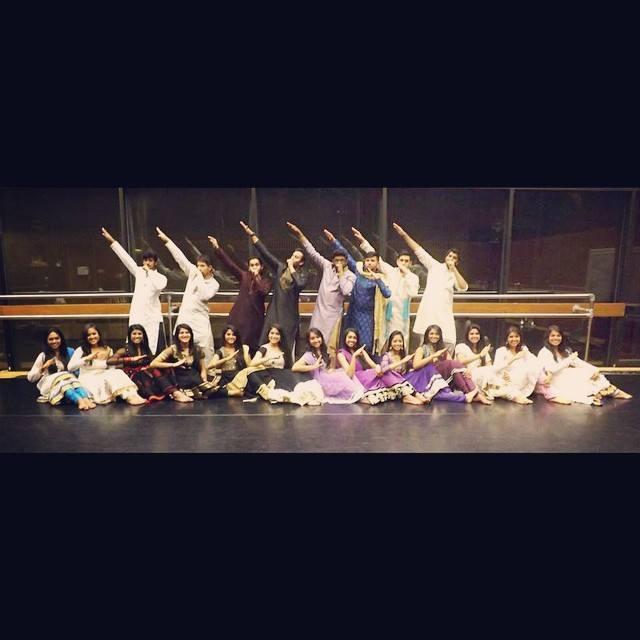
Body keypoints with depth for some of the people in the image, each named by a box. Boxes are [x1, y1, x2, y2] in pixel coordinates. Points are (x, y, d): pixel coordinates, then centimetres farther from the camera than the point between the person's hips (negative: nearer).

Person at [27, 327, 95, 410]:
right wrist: (44, 367, -7)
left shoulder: (69, 351, 17)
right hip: (50, 384, -2)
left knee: (74, 382, -35)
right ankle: (79, 400, -65)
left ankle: (86, 399, -64)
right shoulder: (43, 355, 10)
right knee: (62, 383, -38)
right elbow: (30, 378, 7)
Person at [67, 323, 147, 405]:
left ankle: (131, 396, -52)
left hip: (104, 378, 2)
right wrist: (87, 358, -15)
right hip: (87, 380, -2)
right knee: (102, 383, -35)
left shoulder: (107, 349, 11)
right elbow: (70, 367, -6)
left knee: (118, 373, -30)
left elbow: (112, 369, 7)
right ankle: (130, 396, -52)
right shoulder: (81, 350, 6)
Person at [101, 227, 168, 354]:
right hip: (137, 318, 4)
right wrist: (112, 240, 6)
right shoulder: (139, 272, 11)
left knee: (156, 352, -4)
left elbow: (159, 285, -21)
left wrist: (149, 271, -9)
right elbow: (125, 257, 9)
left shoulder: (161, 278, 1)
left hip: (153, 319, -4)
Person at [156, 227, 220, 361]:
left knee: (206, 349, -4)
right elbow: (180, 257, 2)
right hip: (185, 316, 3)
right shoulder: (193, 273, 5)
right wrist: (167, 240, -1)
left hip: (200, 319, -3)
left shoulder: (214, 284, -3)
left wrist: (200, 277, -13)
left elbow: (204, 296, -19)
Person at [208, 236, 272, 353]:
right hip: (239, 316, 1)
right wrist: (217, 247, -5)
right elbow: (230, 263, 2)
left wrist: (257, 276, -13)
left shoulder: (266, 281, 5)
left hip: (255, 318, -1)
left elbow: (264, 291, -16)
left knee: (252, 348, 1)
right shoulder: (244, 276, 8)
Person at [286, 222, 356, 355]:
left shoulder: (350, 276, -5)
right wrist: (299, 234, -6)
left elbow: (346, 291, -22)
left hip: (334, 314, -3)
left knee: (331, 346, -1)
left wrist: (341, 273, -15)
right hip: (319, 311, 3)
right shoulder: (327, 266, 1)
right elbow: (312, 253, -1)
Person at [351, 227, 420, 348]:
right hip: (387, 312, 0)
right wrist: (363, 241, 0)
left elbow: (413, 292, -13)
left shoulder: (413, 277, 5)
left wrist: (407, 273, -10)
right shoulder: (390, 271, 5)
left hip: (402, 315, 0)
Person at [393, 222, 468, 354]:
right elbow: (418, 250, 2)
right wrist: (403, 234, -3)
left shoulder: (455, 275, 11)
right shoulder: (434, 266, 7)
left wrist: (453, 269, -12)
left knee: (449, 343, -3)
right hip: (428, 312, -2)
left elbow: (464, 287, -10)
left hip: (444, 315, 2)